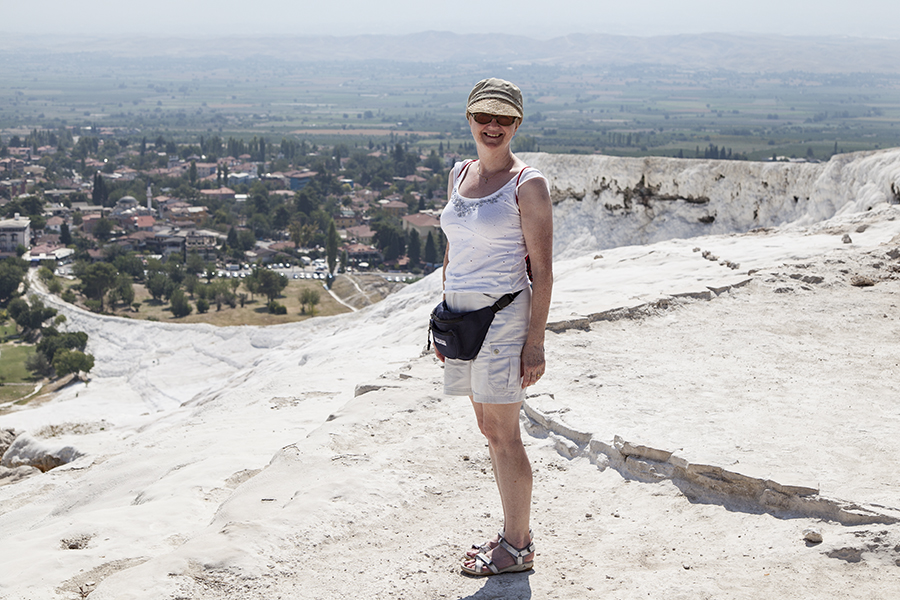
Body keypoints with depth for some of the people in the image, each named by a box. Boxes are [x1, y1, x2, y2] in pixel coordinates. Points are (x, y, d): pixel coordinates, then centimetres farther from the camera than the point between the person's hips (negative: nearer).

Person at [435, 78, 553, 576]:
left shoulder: (527, 184, -10)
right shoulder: (460, 175, 11)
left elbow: (542, 270, -11)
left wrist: (535, 342, -14)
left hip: (504, 315, -7)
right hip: (462, 314, 7)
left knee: (503, 434, -1)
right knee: (488, 428, 13)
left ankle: (518, 547, 12)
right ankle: (515, 531, 26)